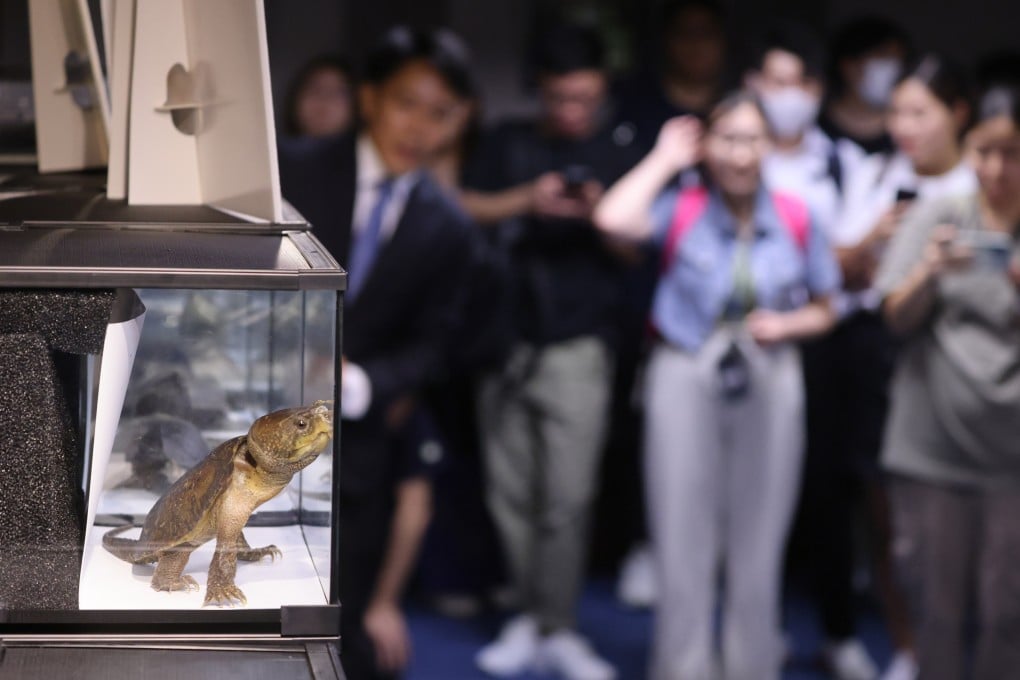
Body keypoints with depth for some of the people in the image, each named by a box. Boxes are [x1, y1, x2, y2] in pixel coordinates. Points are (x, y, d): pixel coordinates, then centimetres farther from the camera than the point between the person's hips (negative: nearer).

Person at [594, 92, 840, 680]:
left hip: (769, 387, 1)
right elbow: (613, 219, -24)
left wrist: (786, 324, -11)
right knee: (684, 546, 0)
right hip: (686, 382, -1)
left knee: (758, 546, 7)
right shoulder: (683, 210, -4)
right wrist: (665, 160, -11)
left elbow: (823, 311, 11)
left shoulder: (796, 219, 1)